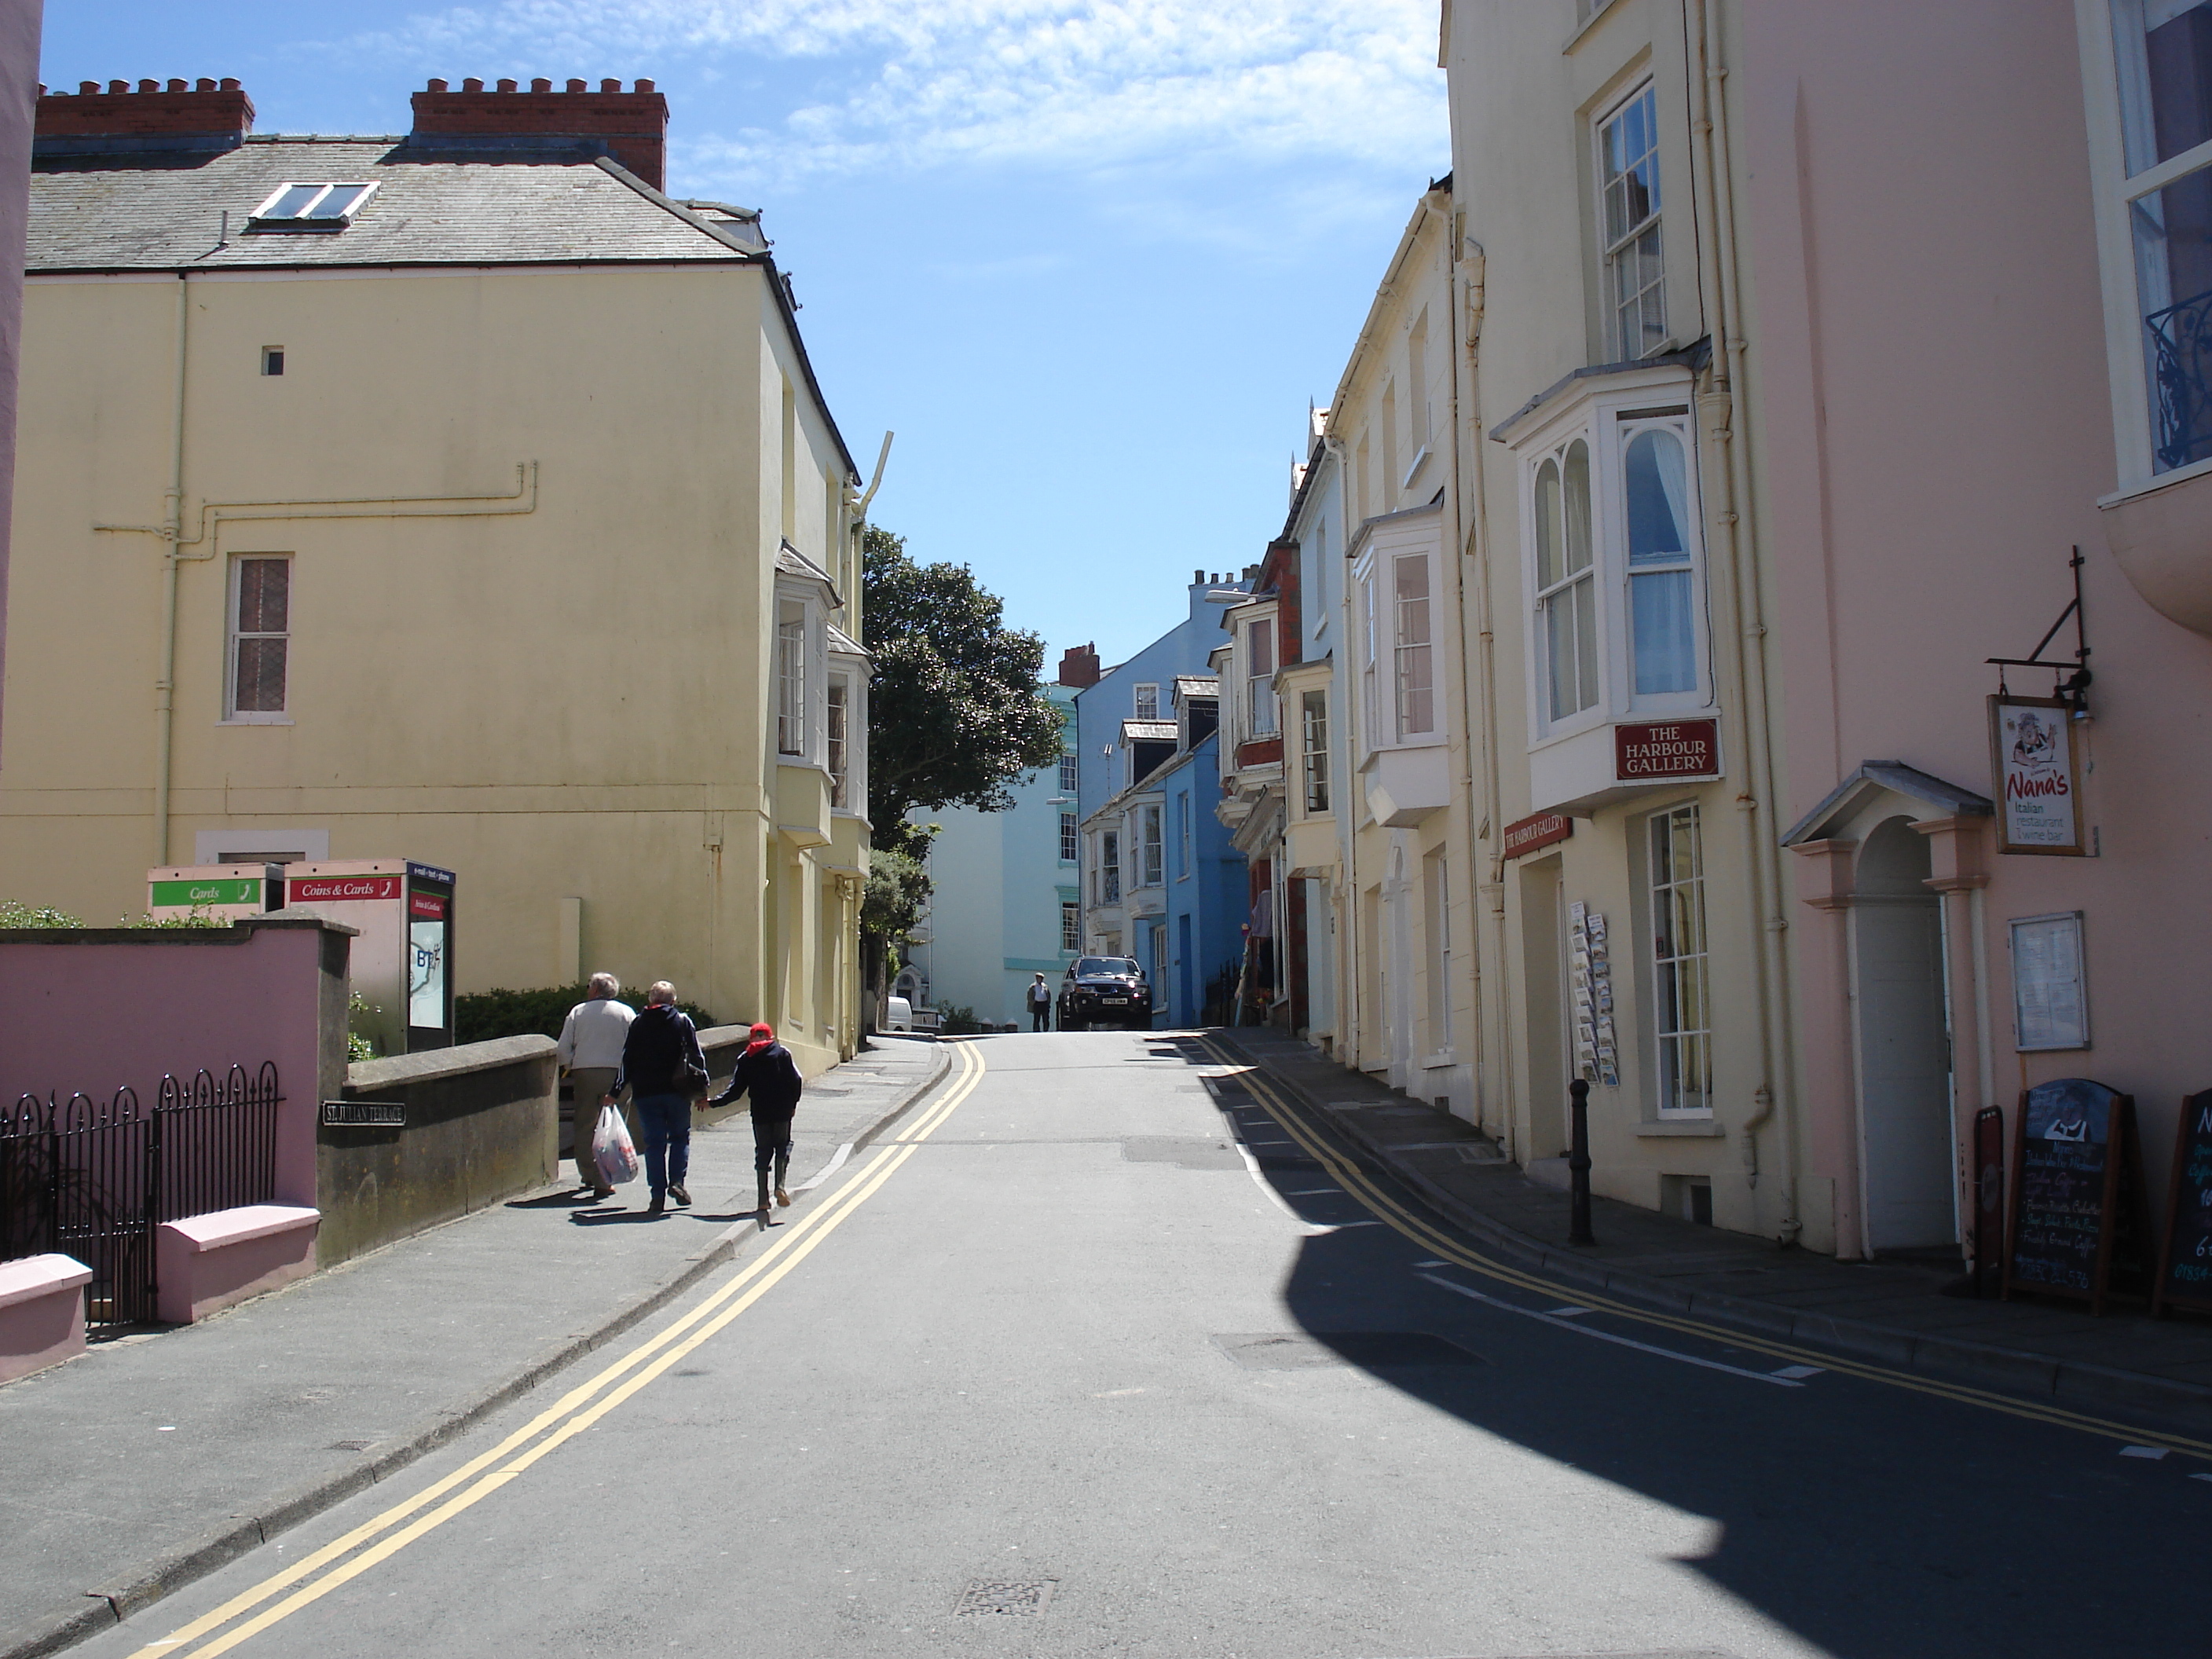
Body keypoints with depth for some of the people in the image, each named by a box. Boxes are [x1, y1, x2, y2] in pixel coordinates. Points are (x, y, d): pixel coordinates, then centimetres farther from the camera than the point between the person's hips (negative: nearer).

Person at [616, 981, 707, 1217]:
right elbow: (696, 1057, -1)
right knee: (680, 1137, 15)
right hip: (677, 1091, -1)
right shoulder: (683, 1021, 2)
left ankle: (658, 1194, 0)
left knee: (654, 1143, 4)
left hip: (646, 1092, 1)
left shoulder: (638, 1023, 6)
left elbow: (627, 1060, 7)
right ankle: (677, 1180, -3)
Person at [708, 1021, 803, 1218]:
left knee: (762, 1151, 9)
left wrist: (712, 1103, 12)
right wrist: (793, 1104, 10)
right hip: (782, 1111, -1)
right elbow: (796, 1081, -3)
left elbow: (735, 1089, 3)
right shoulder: (782, 1053, 3)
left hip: (759, 1113, 1)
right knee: (782, 1146, 13)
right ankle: (779, 1186, -7)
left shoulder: (745, 1059, 7)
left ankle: (763, 1198, 4)